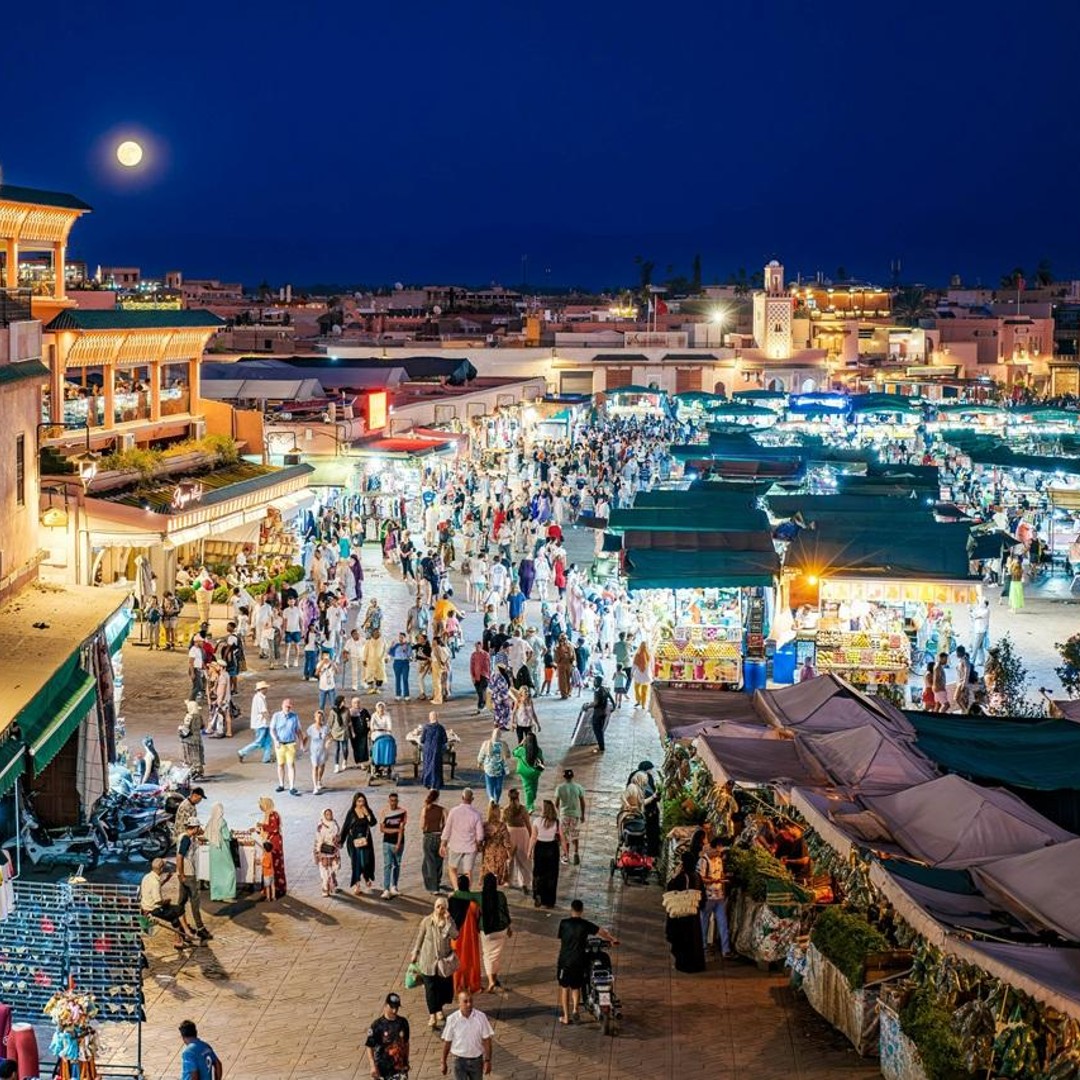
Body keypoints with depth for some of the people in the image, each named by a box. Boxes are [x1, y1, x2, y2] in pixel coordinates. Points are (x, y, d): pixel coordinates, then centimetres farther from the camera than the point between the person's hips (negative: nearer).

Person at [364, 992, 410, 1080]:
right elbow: (370, 1047, -10)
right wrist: (373, 1066, -17)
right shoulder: (377, 1025, -13)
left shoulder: (403, 1022, -1)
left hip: (400, 1067, 3)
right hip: (383, 1068, -3)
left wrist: (406, 1062, 15)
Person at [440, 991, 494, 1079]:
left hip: (477, 1060, 1)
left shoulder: (481, 1017, -12)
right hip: (460, 1061, -1)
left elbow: (486, 1040, -6)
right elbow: (447, 1042, -4)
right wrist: (444, 1062, 2)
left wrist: (487, 1060, -7)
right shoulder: (452, 1019, -14)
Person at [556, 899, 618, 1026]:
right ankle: (575, 1009, -4)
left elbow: (561, 941, 3)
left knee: (564, 988, 12)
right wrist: (613, 940, 17)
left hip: (565, 960, -1)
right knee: (576, 987, 18)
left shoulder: (564, 923, -5)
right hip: (579, 961, 1)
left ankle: (566, 1016, 13)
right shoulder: (585, 925, -4)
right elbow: (602, 932, 0)